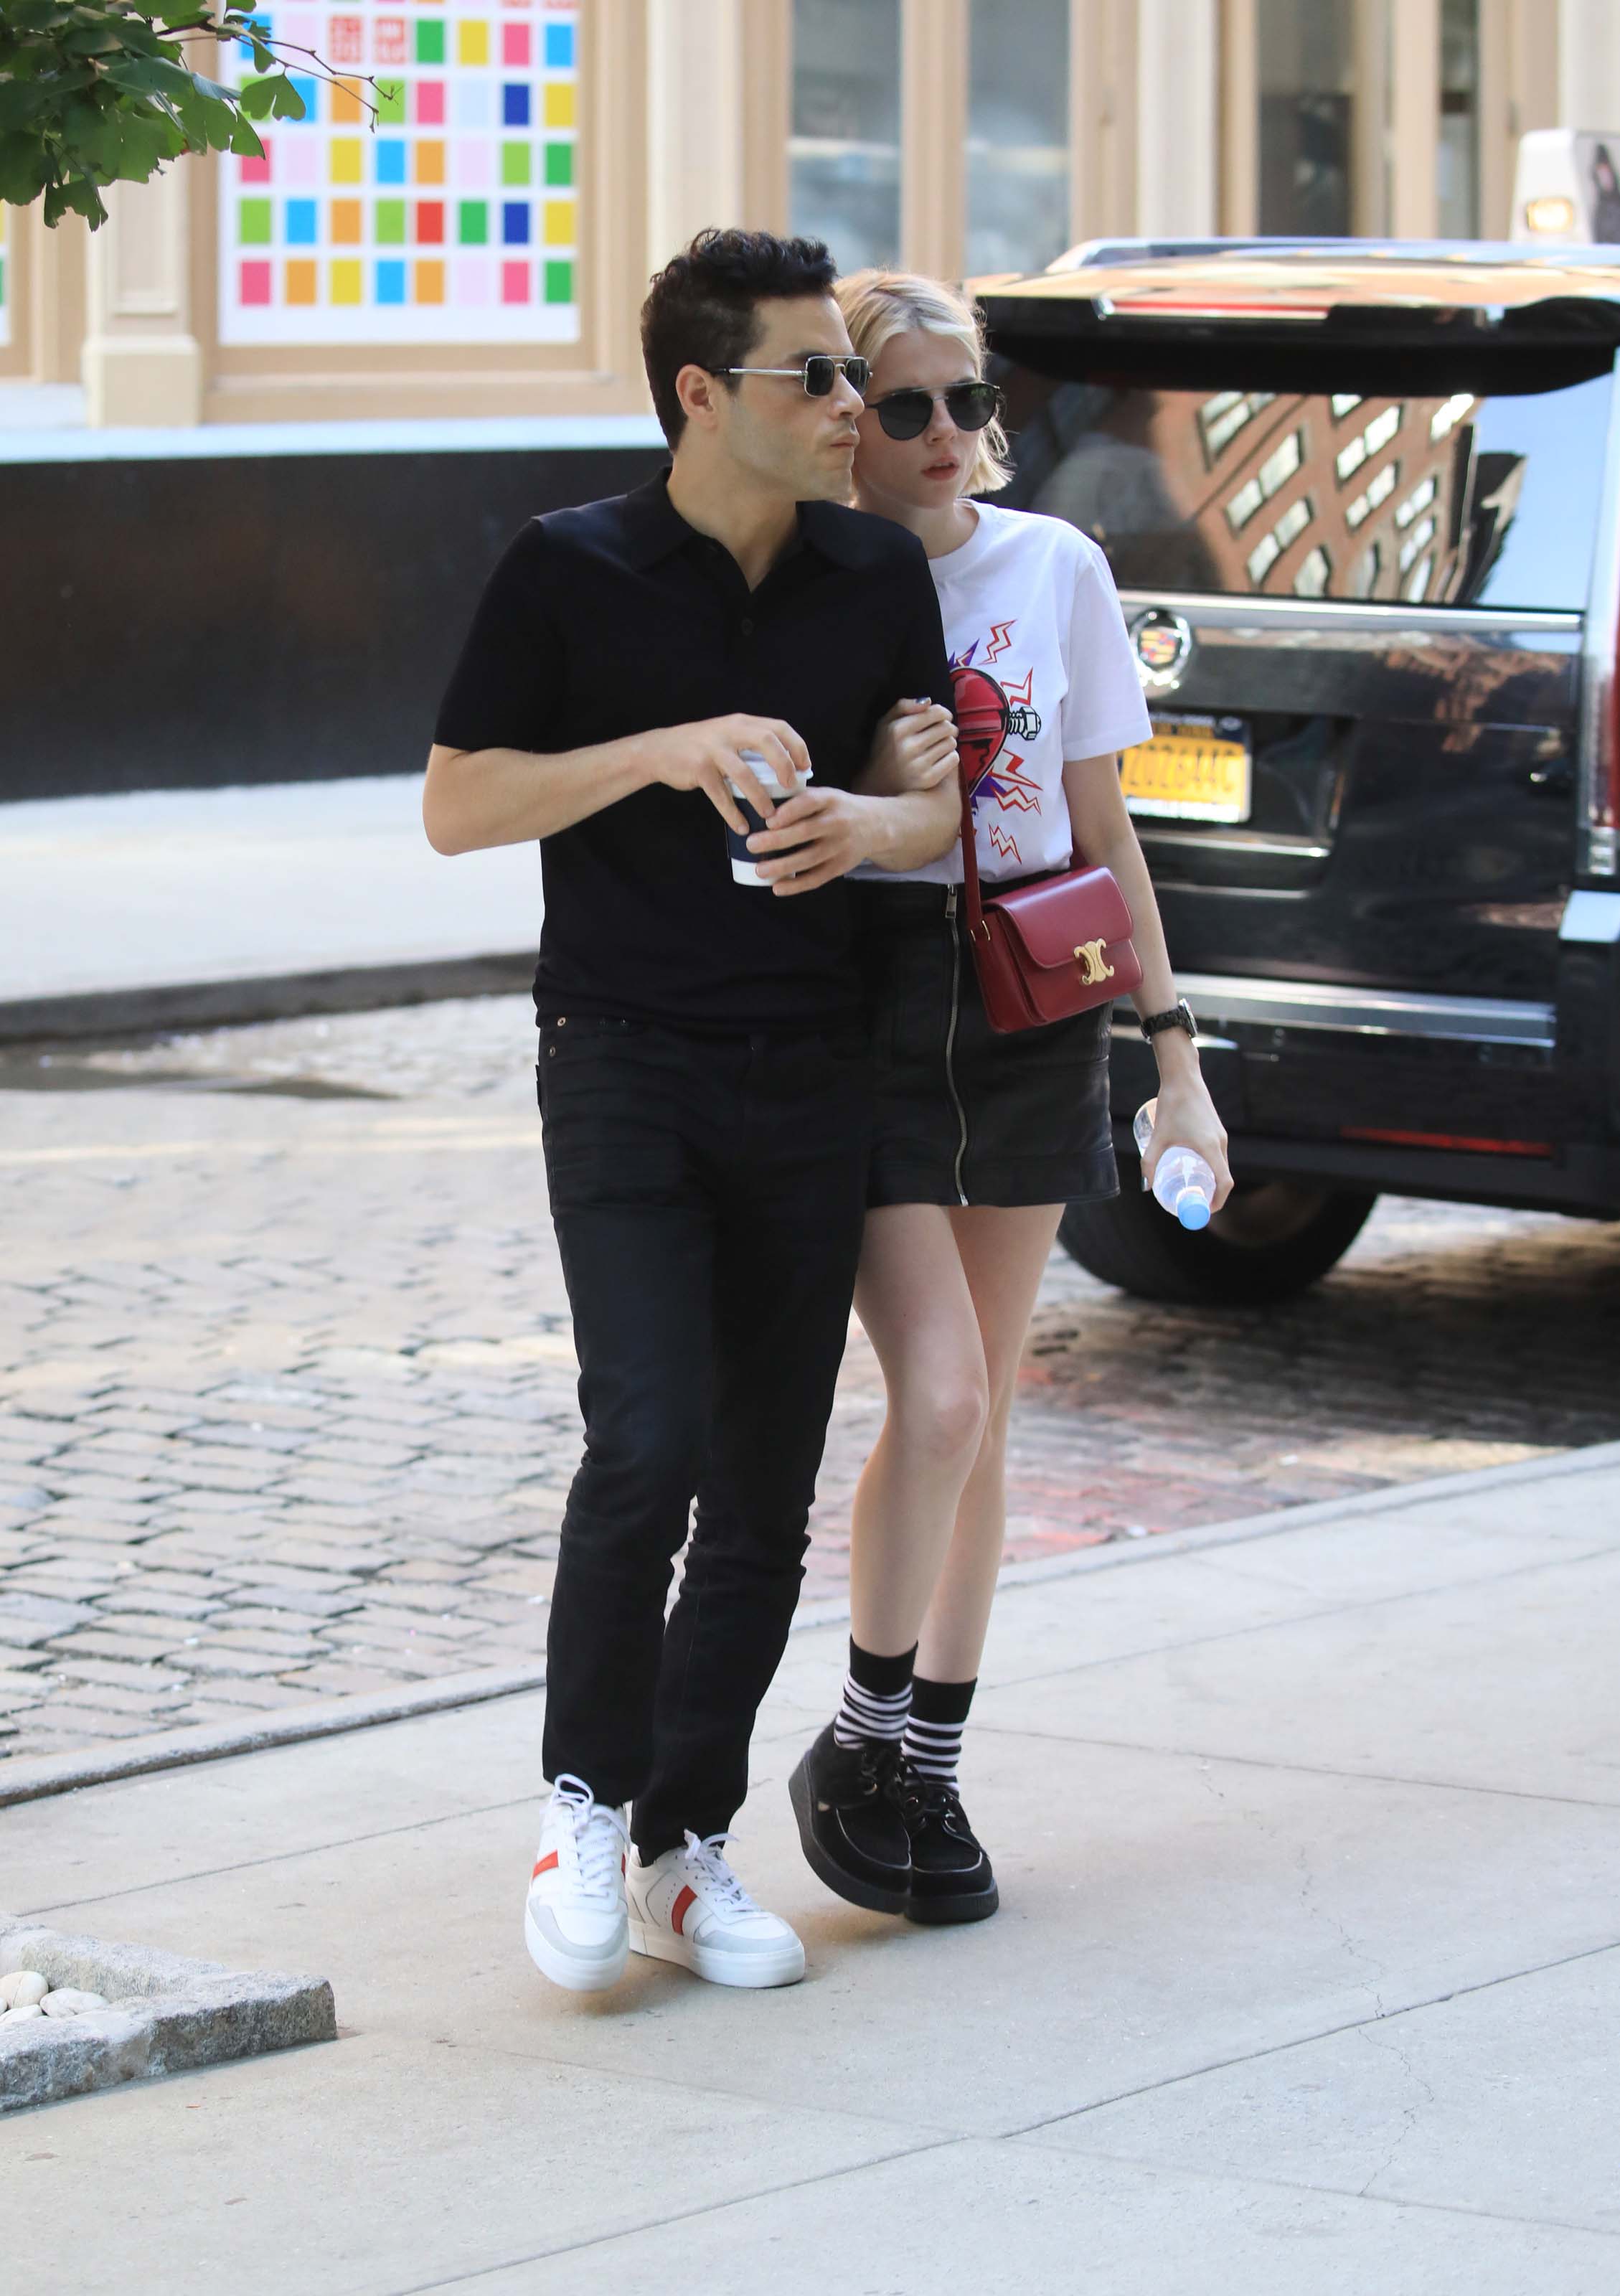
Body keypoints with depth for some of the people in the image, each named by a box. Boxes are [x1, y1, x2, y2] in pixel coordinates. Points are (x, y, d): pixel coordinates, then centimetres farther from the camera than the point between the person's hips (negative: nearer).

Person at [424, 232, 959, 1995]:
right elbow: (455, 805, -3)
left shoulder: (879, 575, 6)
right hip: (625, 1065, -4)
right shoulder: (568, 572, -5)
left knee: (765, 1497, 5)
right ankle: (586, 1802, 2)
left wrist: (863, 823, -10)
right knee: (646, 1450, -17)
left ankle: (686, 1850, 15)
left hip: (812, 1074, 4)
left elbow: (932, 806, 13)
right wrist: (661, 754, -16)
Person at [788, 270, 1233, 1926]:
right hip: (867, 1007, -3)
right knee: (939, 1393, -14)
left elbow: (1102, 832, 10)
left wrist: (1176, 1057, 7)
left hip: (1034, 1012, 4)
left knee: (980, 1411, 9)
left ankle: (933, 1768, 19)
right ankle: (860, 1739, 5)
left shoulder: (1057, 569, 5)